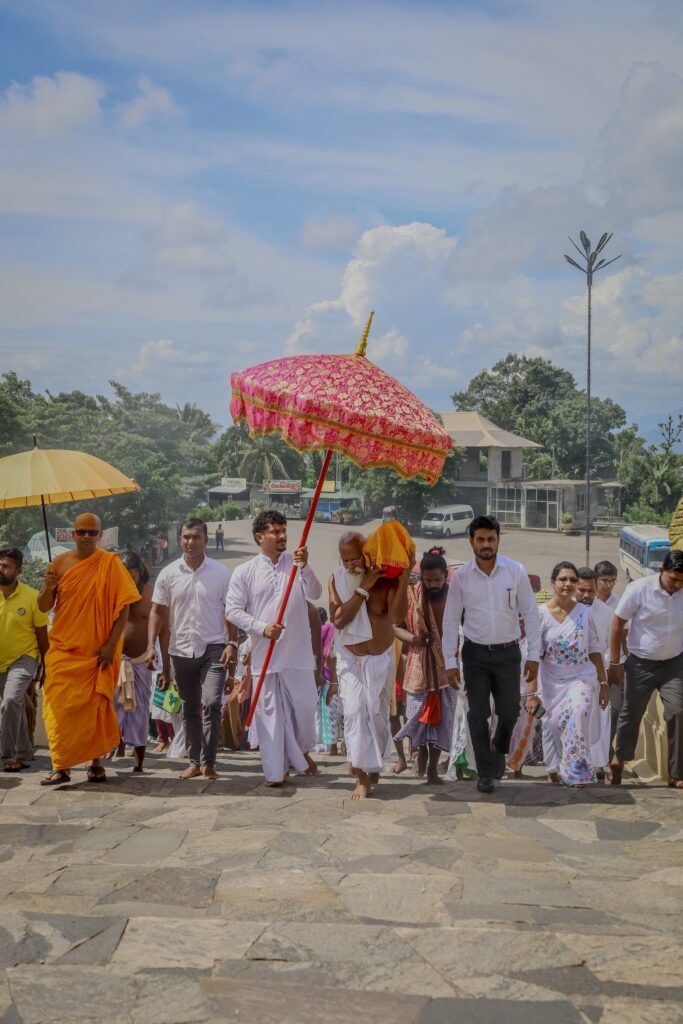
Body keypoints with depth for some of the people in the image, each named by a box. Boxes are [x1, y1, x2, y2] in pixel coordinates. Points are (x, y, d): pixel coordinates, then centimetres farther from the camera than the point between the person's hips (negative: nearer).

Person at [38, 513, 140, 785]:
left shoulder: (110, 563, -3)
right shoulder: (60, 563, 4)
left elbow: (123, 605, -5)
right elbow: (43, 607, 7)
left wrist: (112, 644, -12)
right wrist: (48, 587, -15)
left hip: (97, 652, -2)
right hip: (64, 649, 2)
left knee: (96, 707, 4)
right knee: (61, 707, -2)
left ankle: (96, 761, 18)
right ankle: (61, 766, 4)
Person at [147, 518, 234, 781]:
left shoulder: (221, 572, -1)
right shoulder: (168, 574, 3)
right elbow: (157, 613, 5)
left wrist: (231, 643, -11)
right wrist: (151, 645, -6)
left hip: (213, 648, -2)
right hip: (182, 650, 2)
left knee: (211, 704, -13)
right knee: (190, 709, 10)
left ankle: (208, 762, -6)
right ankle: (195, 761, 19)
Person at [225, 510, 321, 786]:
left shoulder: (297, 564, 5)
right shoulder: (244, 572, 0)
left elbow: (315, 593, -8)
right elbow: (233, 610, -3)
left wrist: (305, 566, -24)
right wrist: (262, 628, -15)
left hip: (298, 652, 1)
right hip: (264, 654, -1)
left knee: (304, 707, 8)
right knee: (270, 711, 3)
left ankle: (300, 751, 36)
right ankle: (277, 770, 13)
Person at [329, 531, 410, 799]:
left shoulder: (386, 577, -14)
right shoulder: (337, 579, -8)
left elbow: (397, 616, -27)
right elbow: (338, 619, -21)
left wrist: (404, 578, -33)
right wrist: (364, 588, -26)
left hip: (381, 659, 0)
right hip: (350, 659, 0)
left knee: (378, 713, 9)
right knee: (354, 712, -11)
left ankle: (374, 765, 34)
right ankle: (362, 778, -6)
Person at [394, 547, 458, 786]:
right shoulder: (411, 596, -5)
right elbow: (395, 626, 3)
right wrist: (411, 638, -15)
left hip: (447, 666, 0)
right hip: (420, 665, 0)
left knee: (441, 716, 3)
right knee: (418, 711, 1)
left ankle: (433, 768, 15)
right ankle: (421, 750, 32)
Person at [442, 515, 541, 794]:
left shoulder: (516, 571, -7)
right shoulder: (461, 576, -6)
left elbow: (530, 613, -2)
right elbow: (451, 620, -2)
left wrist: (533, 655, -4)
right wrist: (450, 662, -4)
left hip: (508, 652, 0)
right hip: (475, 653, 0)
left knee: (509, 712, 4)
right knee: (478, 714, 2)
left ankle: (499, 749, 38)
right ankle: (485, 772, 20)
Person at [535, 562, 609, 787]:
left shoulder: (585, 612, 0)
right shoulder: (541, 614, -5)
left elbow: (595, 650, 8)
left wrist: (603, 684, 9)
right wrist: (531, 693, -7)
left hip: (581, 678, 0)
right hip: (552, 681, 0)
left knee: (578, 712, -25)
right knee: (552, 724, 0)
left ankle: (576, 770, -13)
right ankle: (555, 771, 25)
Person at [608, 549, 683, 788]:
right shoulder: (639, 589, -15)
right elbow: (618, 624, -7)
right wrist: (615, 663, -6)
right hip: (641, 664, -2)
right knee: (631, 714, 10)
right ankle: (619, 758, 33)